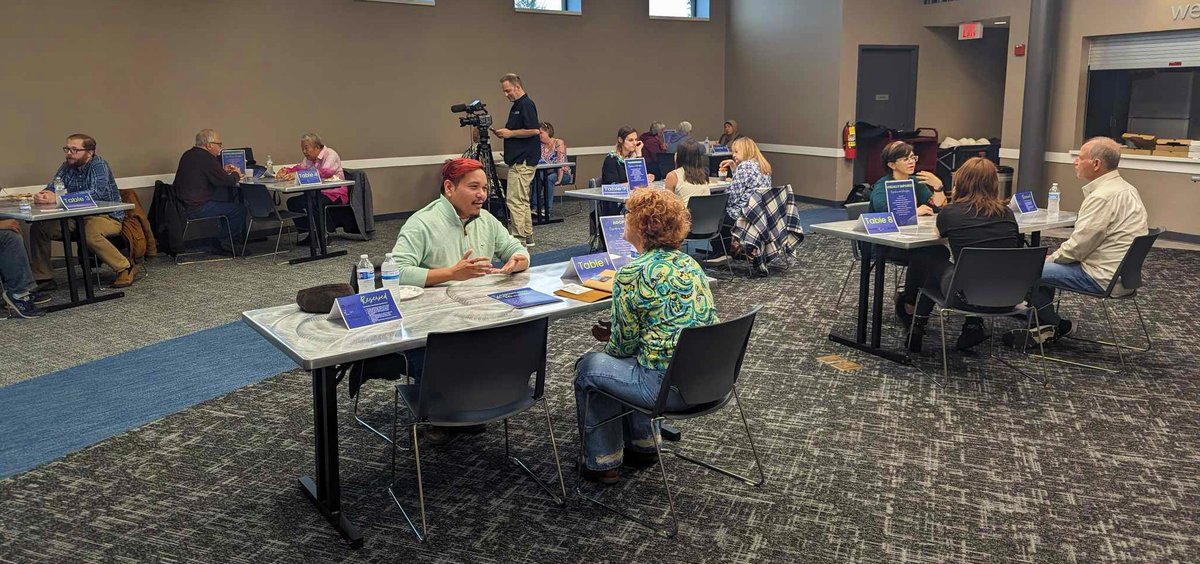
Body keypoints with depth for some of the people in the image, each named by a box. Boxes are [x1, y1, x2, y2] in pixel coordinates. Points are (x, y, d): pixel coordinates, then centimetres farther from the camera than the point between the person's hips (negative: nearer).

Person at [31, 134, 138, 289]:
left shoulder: (99, 164, -14)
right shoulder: (67, 166, 7)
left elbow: (96, 193, -31)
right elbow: (51, 189, 2)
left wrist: (58, 198, -35)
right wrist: (42, 196, -24)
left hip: (107, 217, -7)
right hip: (76, 218, 7)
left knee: (89, 233, -37)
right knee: (38, 228, -5)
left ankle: (126, 268, -18)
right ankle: (43, 278, 5)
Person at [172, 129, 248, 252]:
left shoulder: (188, 155, 13)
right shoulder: (206, 158, -17)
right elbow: (226, 181, -14)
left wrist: (223, 171, 19)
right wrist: (236, 174, 6)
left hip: (182, 204, 10)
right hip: (197, 209, -10)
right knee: (239, 209, -3)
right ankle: (225, 243, 9)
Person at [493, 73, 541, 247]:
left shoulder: (526, 105, -13)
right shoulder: (516, 105, 18)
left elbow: (534, 130, -22)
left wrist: (510, 133, -15)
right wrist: (504, 132, 8)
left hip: (523, 161, -11)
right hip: (518, 159, 11)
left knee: (515, 200, -10)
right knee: (522, 200, 12)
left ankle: (519, 238, -7)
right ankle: (527, 236, 17)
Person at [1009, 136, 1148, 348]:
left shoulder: (1103, 196, -22)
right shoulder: (1124, 188, 11)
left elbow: (1078, 245, -21)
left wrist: (1053, 257, -2)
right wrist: (1056, 255, 11)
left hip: (1103, 276, -11)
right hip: (1119, 270, 11)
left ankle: (1057, 326, 7)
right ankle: (1045, 323, 19)